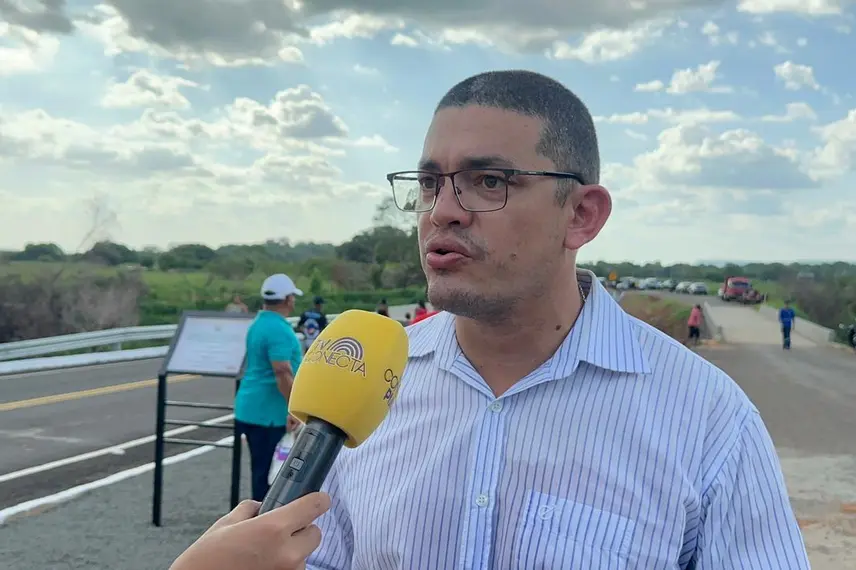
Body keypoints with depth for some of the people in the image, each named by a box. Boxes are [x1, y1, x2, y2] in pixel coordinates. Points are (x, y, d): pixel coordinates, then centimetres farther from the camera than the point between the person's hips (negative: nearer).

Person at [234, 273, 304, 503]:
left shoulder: (258, 324, 13)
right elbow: (282, 374, -26)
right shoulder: (279, 329, -18)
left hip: (252, 409, 10)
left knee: (262, 470, 17)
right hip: (269, 413, -10)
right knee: (267, 473, -3)